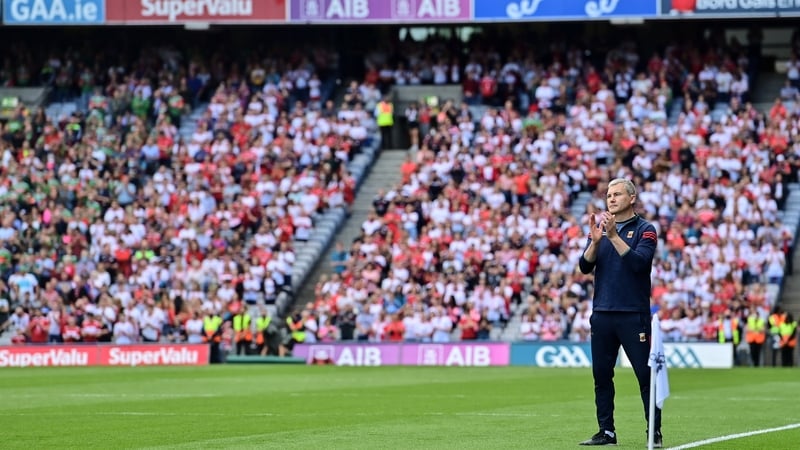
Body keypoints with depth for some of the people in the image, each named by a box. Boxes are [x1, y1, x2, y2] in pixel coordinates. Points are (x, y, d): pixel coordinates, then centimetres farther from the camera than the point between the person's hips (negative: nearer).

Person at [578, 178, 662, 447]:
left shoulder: (644, 230, -1)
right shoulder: (600, 227, 13)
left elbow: (638, 262, -16)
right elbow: (585, 266, 4)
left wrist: (614, 236, -22)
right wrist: (595, 241, -13)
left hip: (633, 314, -5)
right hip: (602, 314, 5)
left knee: (646, 375, -5)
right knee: (601, 375, 5)